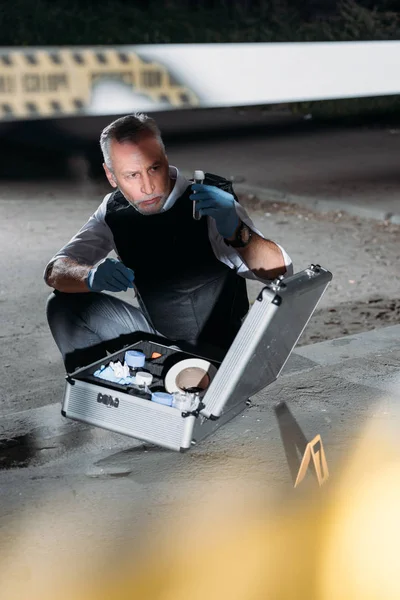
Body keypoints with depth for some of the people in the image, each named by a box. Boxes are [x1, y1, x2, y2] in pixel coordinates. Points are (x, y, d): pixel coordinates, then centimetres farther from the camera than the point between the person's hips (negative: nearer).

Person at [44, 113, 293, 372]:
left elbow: (281, 271, -29)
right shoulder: (115, 210, -7)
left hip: (216, 350, -5)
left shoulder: (212, 204, -22)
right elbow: (55, 271, -9)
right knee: (66, 305, -3)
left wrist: (236, 232, -49)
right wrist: (92, 276, -33)